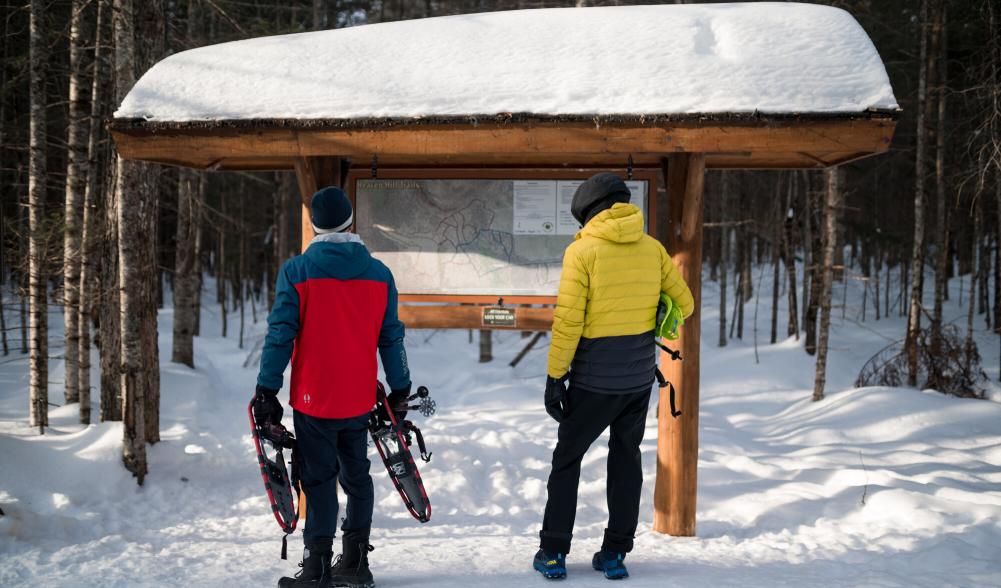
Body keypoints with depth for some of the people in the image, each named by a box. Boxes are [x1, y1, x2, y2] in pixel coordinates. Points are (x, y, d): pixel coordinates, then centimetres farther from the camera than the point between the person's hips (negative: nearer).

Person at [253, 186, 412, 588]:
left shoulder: (297, 270, -9)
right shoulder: (379, 273, 1)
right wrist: (400, 390, 13)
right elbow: (390, 338, 5)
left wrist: (267, 390, -5)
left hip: (314, 400, -3)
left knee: (319, 480, 4)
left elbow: (281, 334, -11)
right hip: (360, 400, 4)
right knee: (356, 476, 16)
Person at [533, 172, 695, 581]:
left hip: (593, 379, -4)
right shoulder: (653, 248, 2)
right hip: (640, 377, 4)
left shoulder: (582, 250, -12)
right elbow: (684, 304, 8)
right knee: (626, 460, 16)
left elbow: (568, 321, -15)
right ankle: (615, 554, 19)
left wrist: (554, 378, -9)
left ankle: (553, 553, 13)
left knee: (567, 458, 10)